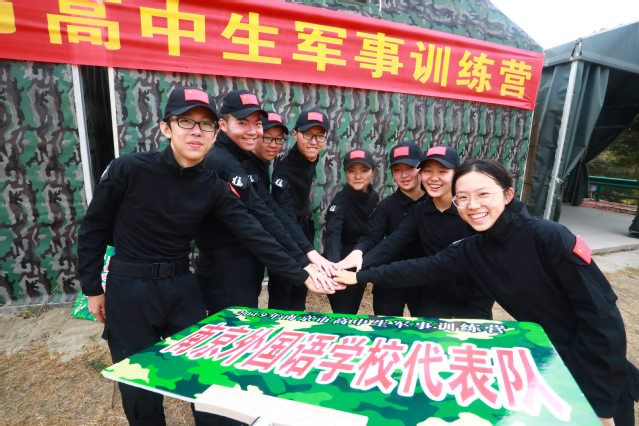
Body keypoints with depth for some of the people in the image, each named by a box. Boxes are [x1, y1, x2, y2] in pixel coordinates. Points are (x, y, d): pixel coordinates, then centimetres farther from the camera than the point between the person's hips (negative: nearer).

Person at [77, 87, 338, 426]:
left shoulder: (213, 187, -7)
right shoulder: (128, 169, -14)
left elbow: (253, 233, -10)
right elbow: (93, 228, -3)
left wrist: (302, 274, -14)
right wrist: (92, 288, 2)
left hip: (181, 287, 3)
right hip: (130, 289, -2)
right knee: (140, 388, 11)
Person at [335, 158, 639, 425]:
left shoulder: (549, 237, -25)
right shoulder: (473, 250, -9)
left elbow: (602, 316, -23)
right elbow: (422, 268, -8)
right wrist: (360, 276, -11)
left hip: (598, 382, -4)